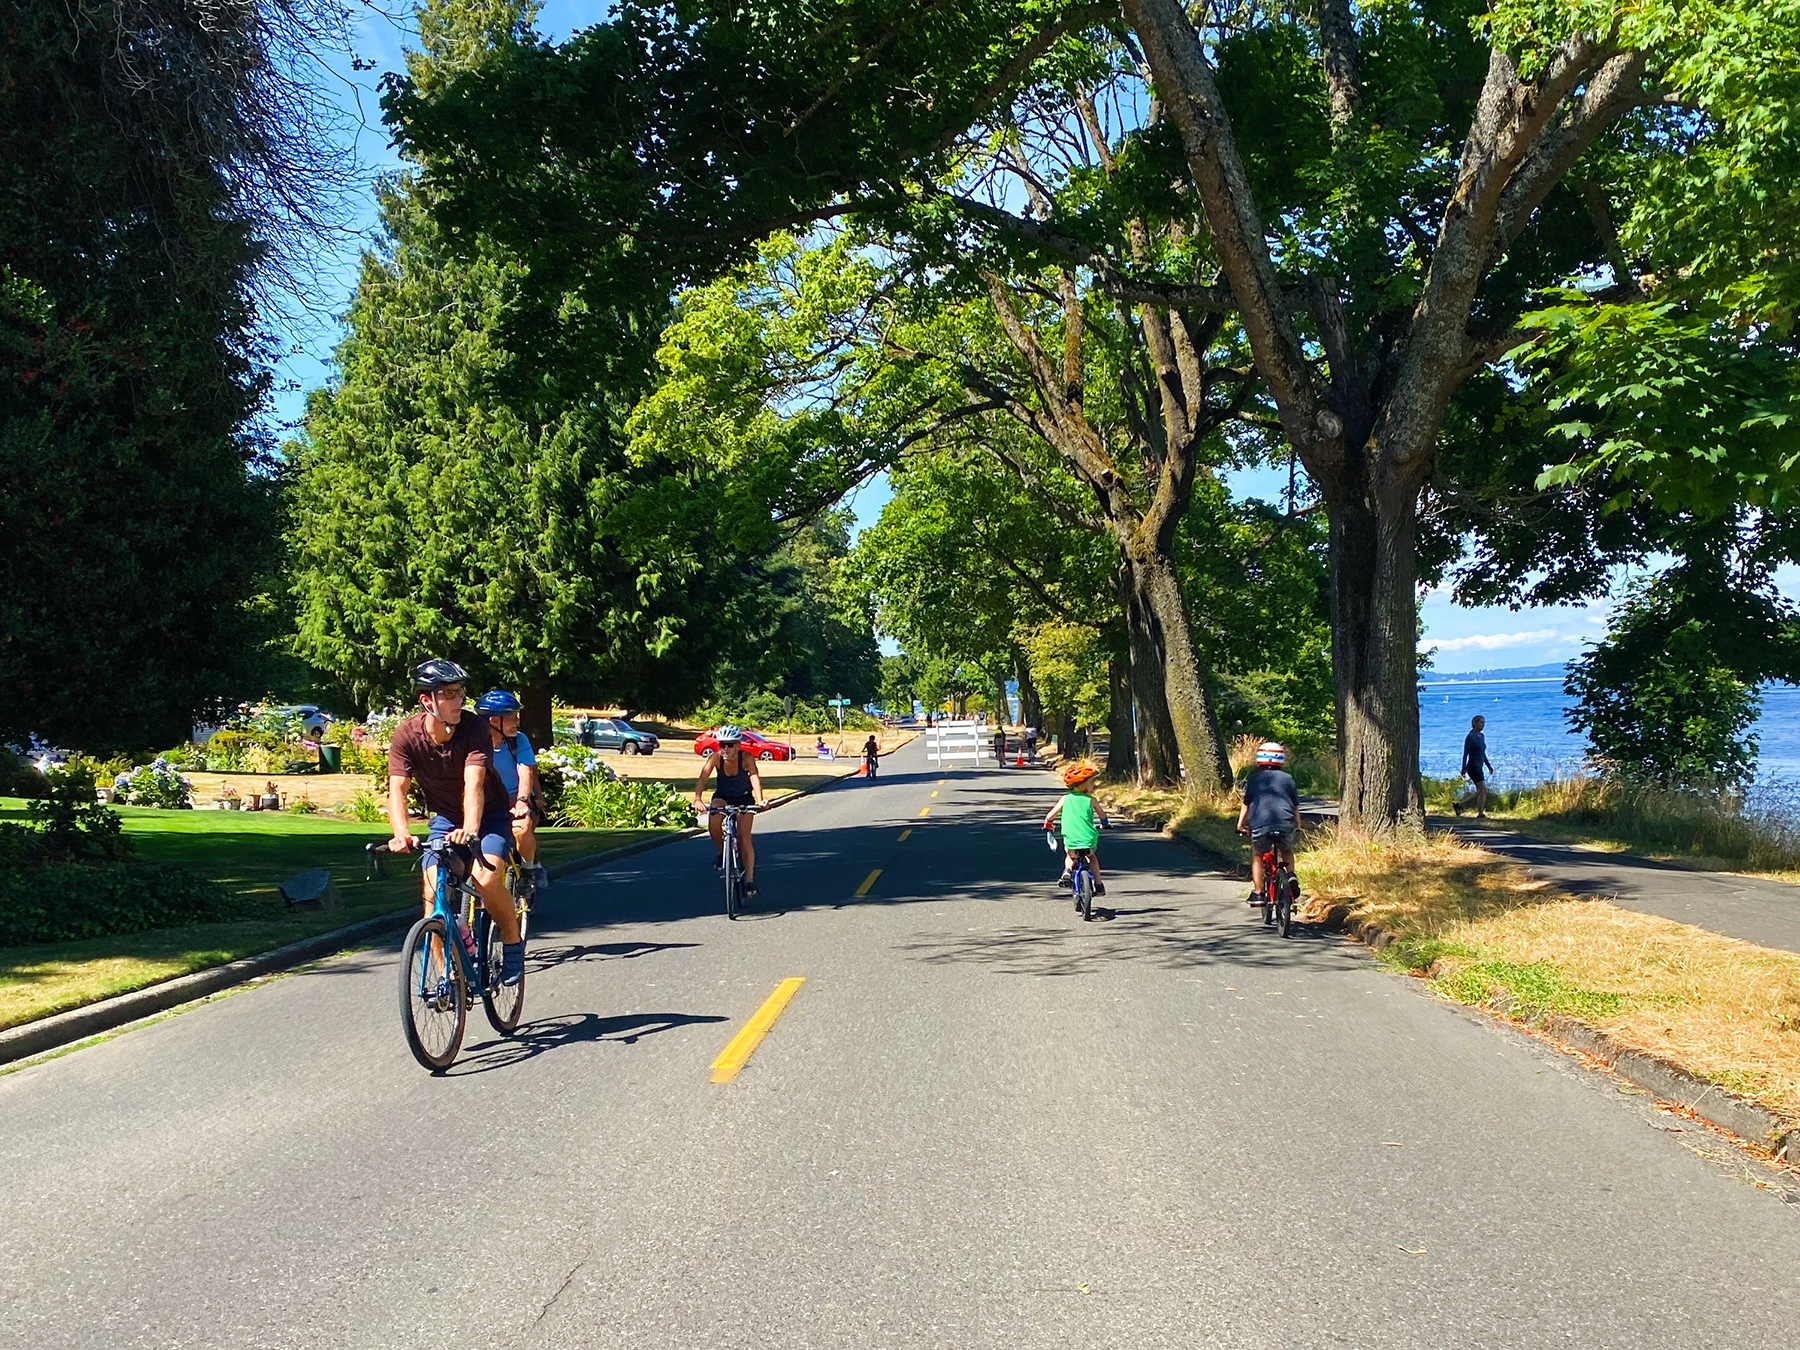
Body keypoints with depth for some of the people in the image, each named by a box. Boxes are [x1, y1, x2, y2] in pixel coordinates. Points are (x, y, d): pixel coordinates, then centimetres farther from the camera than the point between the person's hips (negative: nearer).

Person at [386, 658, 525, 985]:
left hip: (488, 815, -3)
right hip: (445, 820, 3)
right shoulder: (406, 735, -17)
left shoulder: (474, 726, -23)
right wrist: (401, 834, -46)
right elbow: (397, 790, -26)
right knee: (433, 894, -15)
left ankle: (513, 943, -3)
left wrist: (471, 829, -53)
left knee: (486, 878, -28)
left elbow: (473, 783, -35)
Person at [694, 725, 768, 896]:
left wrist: (760, 800, -59)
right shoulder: (715, 758, -23)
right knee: (713, 826, -27)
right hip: (722, 797, 1)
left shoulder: (747, 759, -26)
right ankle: (722, 853, 3)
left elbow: (755, 778, -40)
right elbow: (702, 779, -33)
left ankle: (749, 880, -8)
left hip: (744, 798, -1)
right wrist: (698, 799, -53)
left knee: (744, 837, -13)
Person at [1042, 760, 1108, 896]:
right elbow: (1102, 815, 15)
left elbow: (1050, 815, 5)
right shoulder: (1091, 800, -1)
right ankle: (1098, 885, 26)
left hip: (1070, 842, 0)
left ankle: (1067, 870, 2)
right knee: (1092, 858, 31)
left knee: (1070, 857, 32)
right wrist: (1103, 823, 39)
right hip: (1089, 841, 0)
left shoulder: (1065, 799, 2)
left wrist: (1047, 824, 27)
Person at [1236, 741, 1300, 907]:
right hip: (1285, 823, 1)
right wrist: (1298, 824, 35)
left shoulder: (1254, 778, 14)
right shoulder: (1287, 778, 16)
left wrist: (1240, 825, 27)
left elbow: (1246, 804, 16)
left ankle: (1257, 893, 14)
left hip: (1260, 823, -1)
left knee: (1257, 856, 19)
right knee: (1287, 852, 29)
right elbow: (1296, 805, 21)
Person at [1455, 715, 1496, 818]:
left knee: (1479, 792, 11)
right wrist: (1464, 769, -17)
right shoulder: (1470, 738, -12)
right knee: (1484, 790, -10)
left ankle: (1458, 804, 18)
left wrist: (1488, 765, 18)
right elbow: (1465, 754, -14)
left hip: (1479, 768, 9)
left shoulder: (1482, 736, 13)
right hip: (1473, 767, -9)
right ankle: (1480, 814, -2)